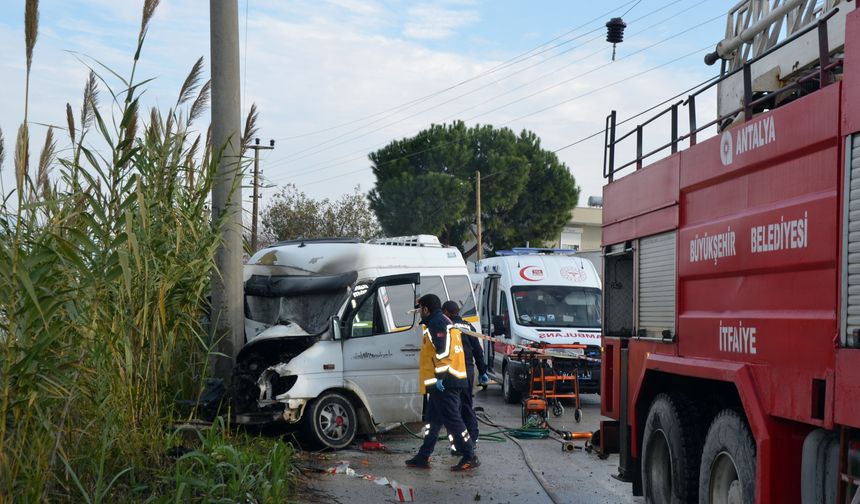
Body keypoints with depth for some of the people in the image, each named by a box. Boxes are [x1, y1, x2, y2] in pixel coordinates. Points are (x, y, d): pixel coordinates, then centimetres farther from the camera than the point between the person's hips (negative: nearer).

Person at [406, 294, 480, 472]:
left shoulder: (437, 323, -12)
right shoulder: (442, 322, 22)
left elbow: (443, 351, -23)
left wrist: (440, 376, -24)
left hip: (444, 382, -11)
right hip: (443, 383, 11)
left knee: (452, 419, -7)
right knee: (435, 419, 14)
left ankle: (469, 458, -4)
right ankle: (423, 457, 20)